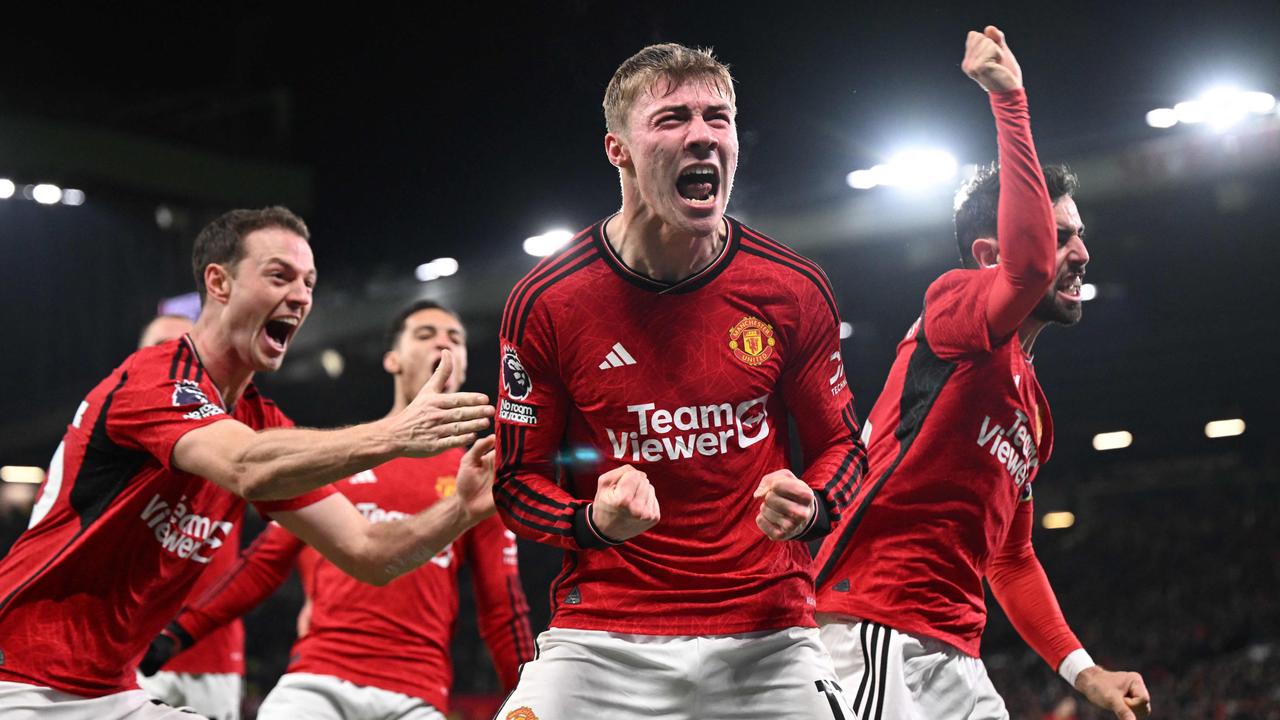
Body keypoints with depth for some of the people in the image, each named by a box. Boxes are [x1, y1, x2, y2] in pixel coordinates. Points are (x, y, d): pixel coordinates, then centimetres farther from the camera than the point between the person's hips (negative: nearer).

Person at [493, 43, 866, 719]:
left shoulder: (793, 290, -1)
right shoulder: (545, 303, -5)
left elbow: (841, 444, 12)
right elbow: (518, 478, 4)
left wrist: (809, 507, -10)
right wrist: (593, 521, -16)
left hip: (766, 633, 1)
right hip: (602, 633, -1)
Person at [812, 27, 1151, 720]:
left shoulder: (1032, 406, 24)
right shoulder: (952, 301, -2)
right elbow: (1029, 265, -26)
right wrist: (1009, 97, -21)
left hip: (953, 653, 10)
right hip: (879, 633, -10)